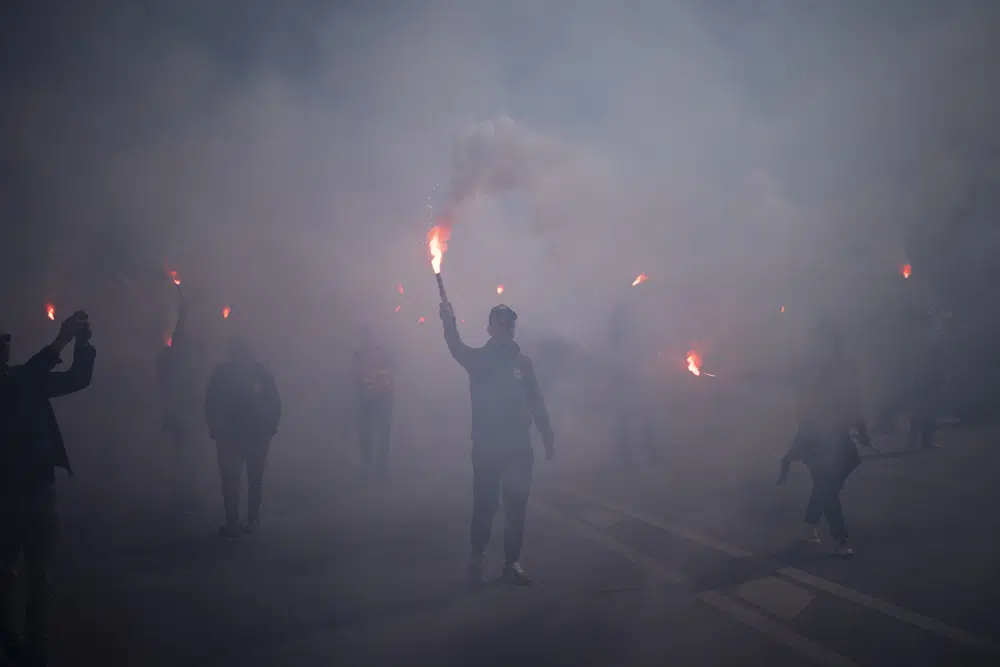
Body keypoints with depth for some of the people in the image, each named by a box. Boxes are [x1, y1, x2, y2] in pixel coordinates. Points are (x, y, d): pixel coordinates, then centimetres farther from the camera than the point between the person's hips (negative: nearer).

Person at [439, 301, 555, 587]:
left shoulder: (523, 362, 8)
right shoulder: (478, 358, 0)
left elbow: (536, 402, 10)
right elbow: (457, 349, -22)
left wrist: (547, 436, 4)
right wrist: (449, 323, -43)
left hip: (518, 447, 3)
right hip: (487, 448, -2)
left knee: (516, 508, 5)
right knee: (484, 506, 0)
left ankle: (511, 563, 14)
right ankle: (476, 558, 18)